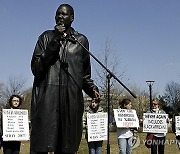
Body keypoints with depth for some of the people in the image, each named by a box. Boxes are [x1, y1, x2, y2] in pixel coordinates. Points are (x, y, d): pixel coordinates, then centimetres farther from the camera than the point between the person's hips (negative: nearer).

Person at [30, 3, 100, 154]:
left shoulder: (81, 40, 14)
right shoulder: (47, 37, 10)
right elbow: (36, 68, -2)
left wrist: (92, 89, 2)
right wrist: (55, 42, -7)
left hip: (72, 98, 2)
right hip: (47, 96, -1)